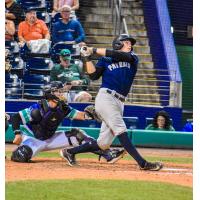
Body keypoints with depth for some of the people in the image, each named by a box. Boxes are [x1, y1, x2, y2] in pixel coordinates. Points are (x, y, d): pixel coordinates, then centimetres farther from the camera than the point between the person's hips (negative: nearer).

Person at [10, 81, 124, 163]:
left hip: (49, 139, 7)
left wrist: (87, 114, -31)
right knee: (21, 157, -39)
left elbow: (80, 115, -10)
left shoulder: (62, 108, -4)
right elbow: (16, 118, -21)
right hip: (32, 139, -6)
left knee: (77, 135, -4)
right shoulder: (38, 109, -24)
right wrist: (18, 134, -30)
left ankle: (108, 155, -4)